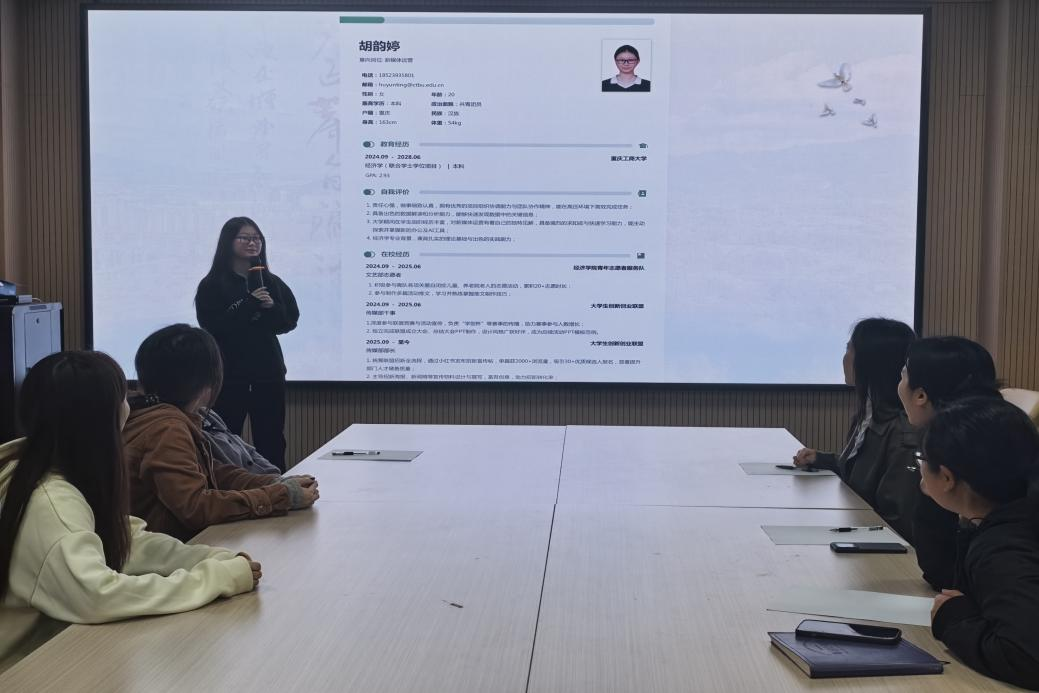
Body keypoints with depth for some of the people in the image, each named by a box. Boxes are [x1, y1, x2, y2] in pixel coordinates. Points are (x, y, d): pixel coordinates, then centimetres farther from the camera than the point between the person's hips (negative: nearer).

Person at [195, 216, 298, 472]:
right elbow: (212, 327, -12)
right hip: (229, 374, -3)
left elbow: (290, 321, 6)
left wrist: (272, 308, -13)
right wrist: (249, 305, -19)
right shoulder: (212, 285, -1)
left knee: (272, 444, 7)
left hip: (268, 373, 3)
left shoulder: (272, 283, 10)